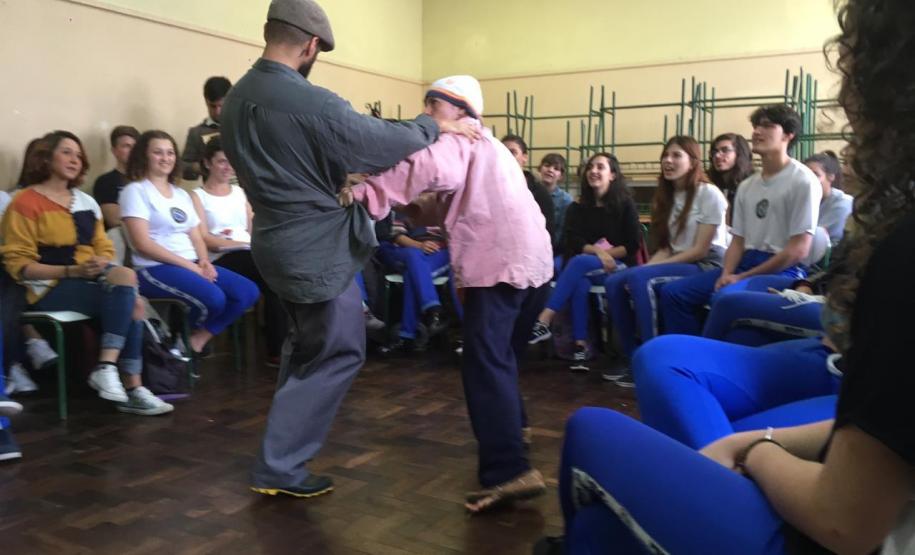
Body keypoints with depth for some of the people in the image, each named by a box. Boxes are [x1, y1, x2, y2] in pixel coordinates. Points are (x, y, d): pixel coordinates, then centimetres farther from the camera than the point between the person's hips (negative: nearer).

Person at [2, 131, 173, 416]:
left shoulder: (86, 202, 18)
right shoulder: (25, 204, -3)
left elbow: (104, 249, 15)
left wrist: (104, 266, -9)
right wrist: (73, 270, -20)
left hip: (92, 281, 6)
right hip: (51, 288, -6)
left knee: (124, 277, -26)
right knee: (126, 298, -28)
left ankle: (107, 366, -28)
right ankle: (132, 388, -28)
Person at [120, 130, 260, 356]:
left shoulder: (182, 194, 20)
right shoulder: (135, 191, -2)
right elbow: (142, 244, -12)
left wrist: (203, 261, -7)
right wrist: (188, 265, -16)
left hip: (192, 265, 7)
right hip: (154, 269, -7)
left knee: (248, 292, -11)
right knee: (213, 298, -31)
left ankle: (197, 339, 0)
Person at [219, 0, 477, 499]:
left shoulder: (235, 99, 4)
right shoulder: (314, 105, -23)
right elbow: (388, 142, -14)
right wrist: (434, 125, 4)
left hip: (277, 240, 9)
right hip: (316, 249, -9)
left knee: (308, 344, 26)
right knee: (337, 354, 6)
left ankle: (285, 442, 38)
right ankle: (279, 467, 11)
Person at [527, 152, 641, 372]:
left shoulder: (625, 204, 4)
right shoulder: (578, 207, 12)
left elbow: (634, 244, -2)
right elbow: (572, 242, -1)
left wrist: (607, 253, -14)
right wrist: (597, 251, -19)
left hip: (618, 266, -3)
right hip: (586, 268, 3)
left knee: (579, 262, -34)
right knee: (580, 284, -35)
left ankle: (543, 321, -44)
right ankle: (580, 346, -38)